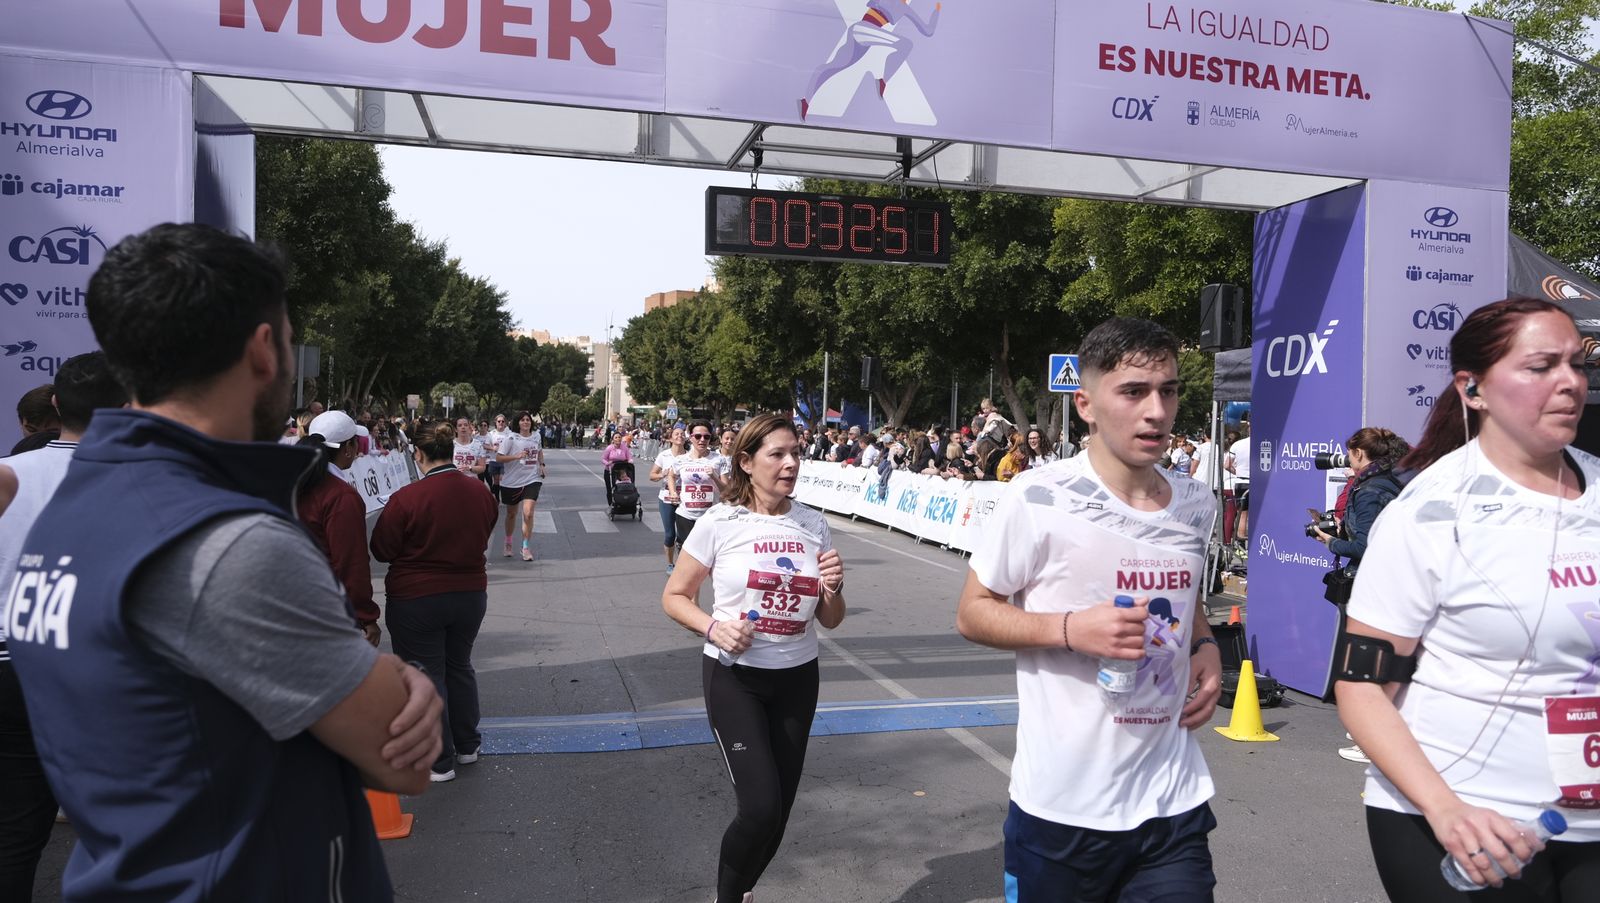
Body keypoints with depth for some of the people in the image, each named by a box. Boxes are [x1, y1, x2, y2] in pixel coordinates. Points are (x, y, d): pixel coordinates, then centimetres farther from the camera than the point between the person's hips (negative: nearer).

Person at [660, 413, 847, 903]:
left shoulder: (814, 525, 0)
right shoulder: (720, 523, -11)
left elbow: (830, 621, 7)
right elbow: (674, 597, -3)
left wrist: (832, 590, -15)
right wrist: (714, 628, -21)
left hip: (797, 678, 4)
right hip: (734, 677, -4)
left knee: (779, 809, 11)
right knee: (761, 806, -14)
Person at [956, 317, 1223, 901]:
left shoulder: (1196, 506, 4)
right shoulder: (1040, 498, -14)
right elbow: (972, 613, -6)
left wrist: (1205, 647, 1)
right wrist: (1070, 628, -22)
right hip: (1063, 804, -4)